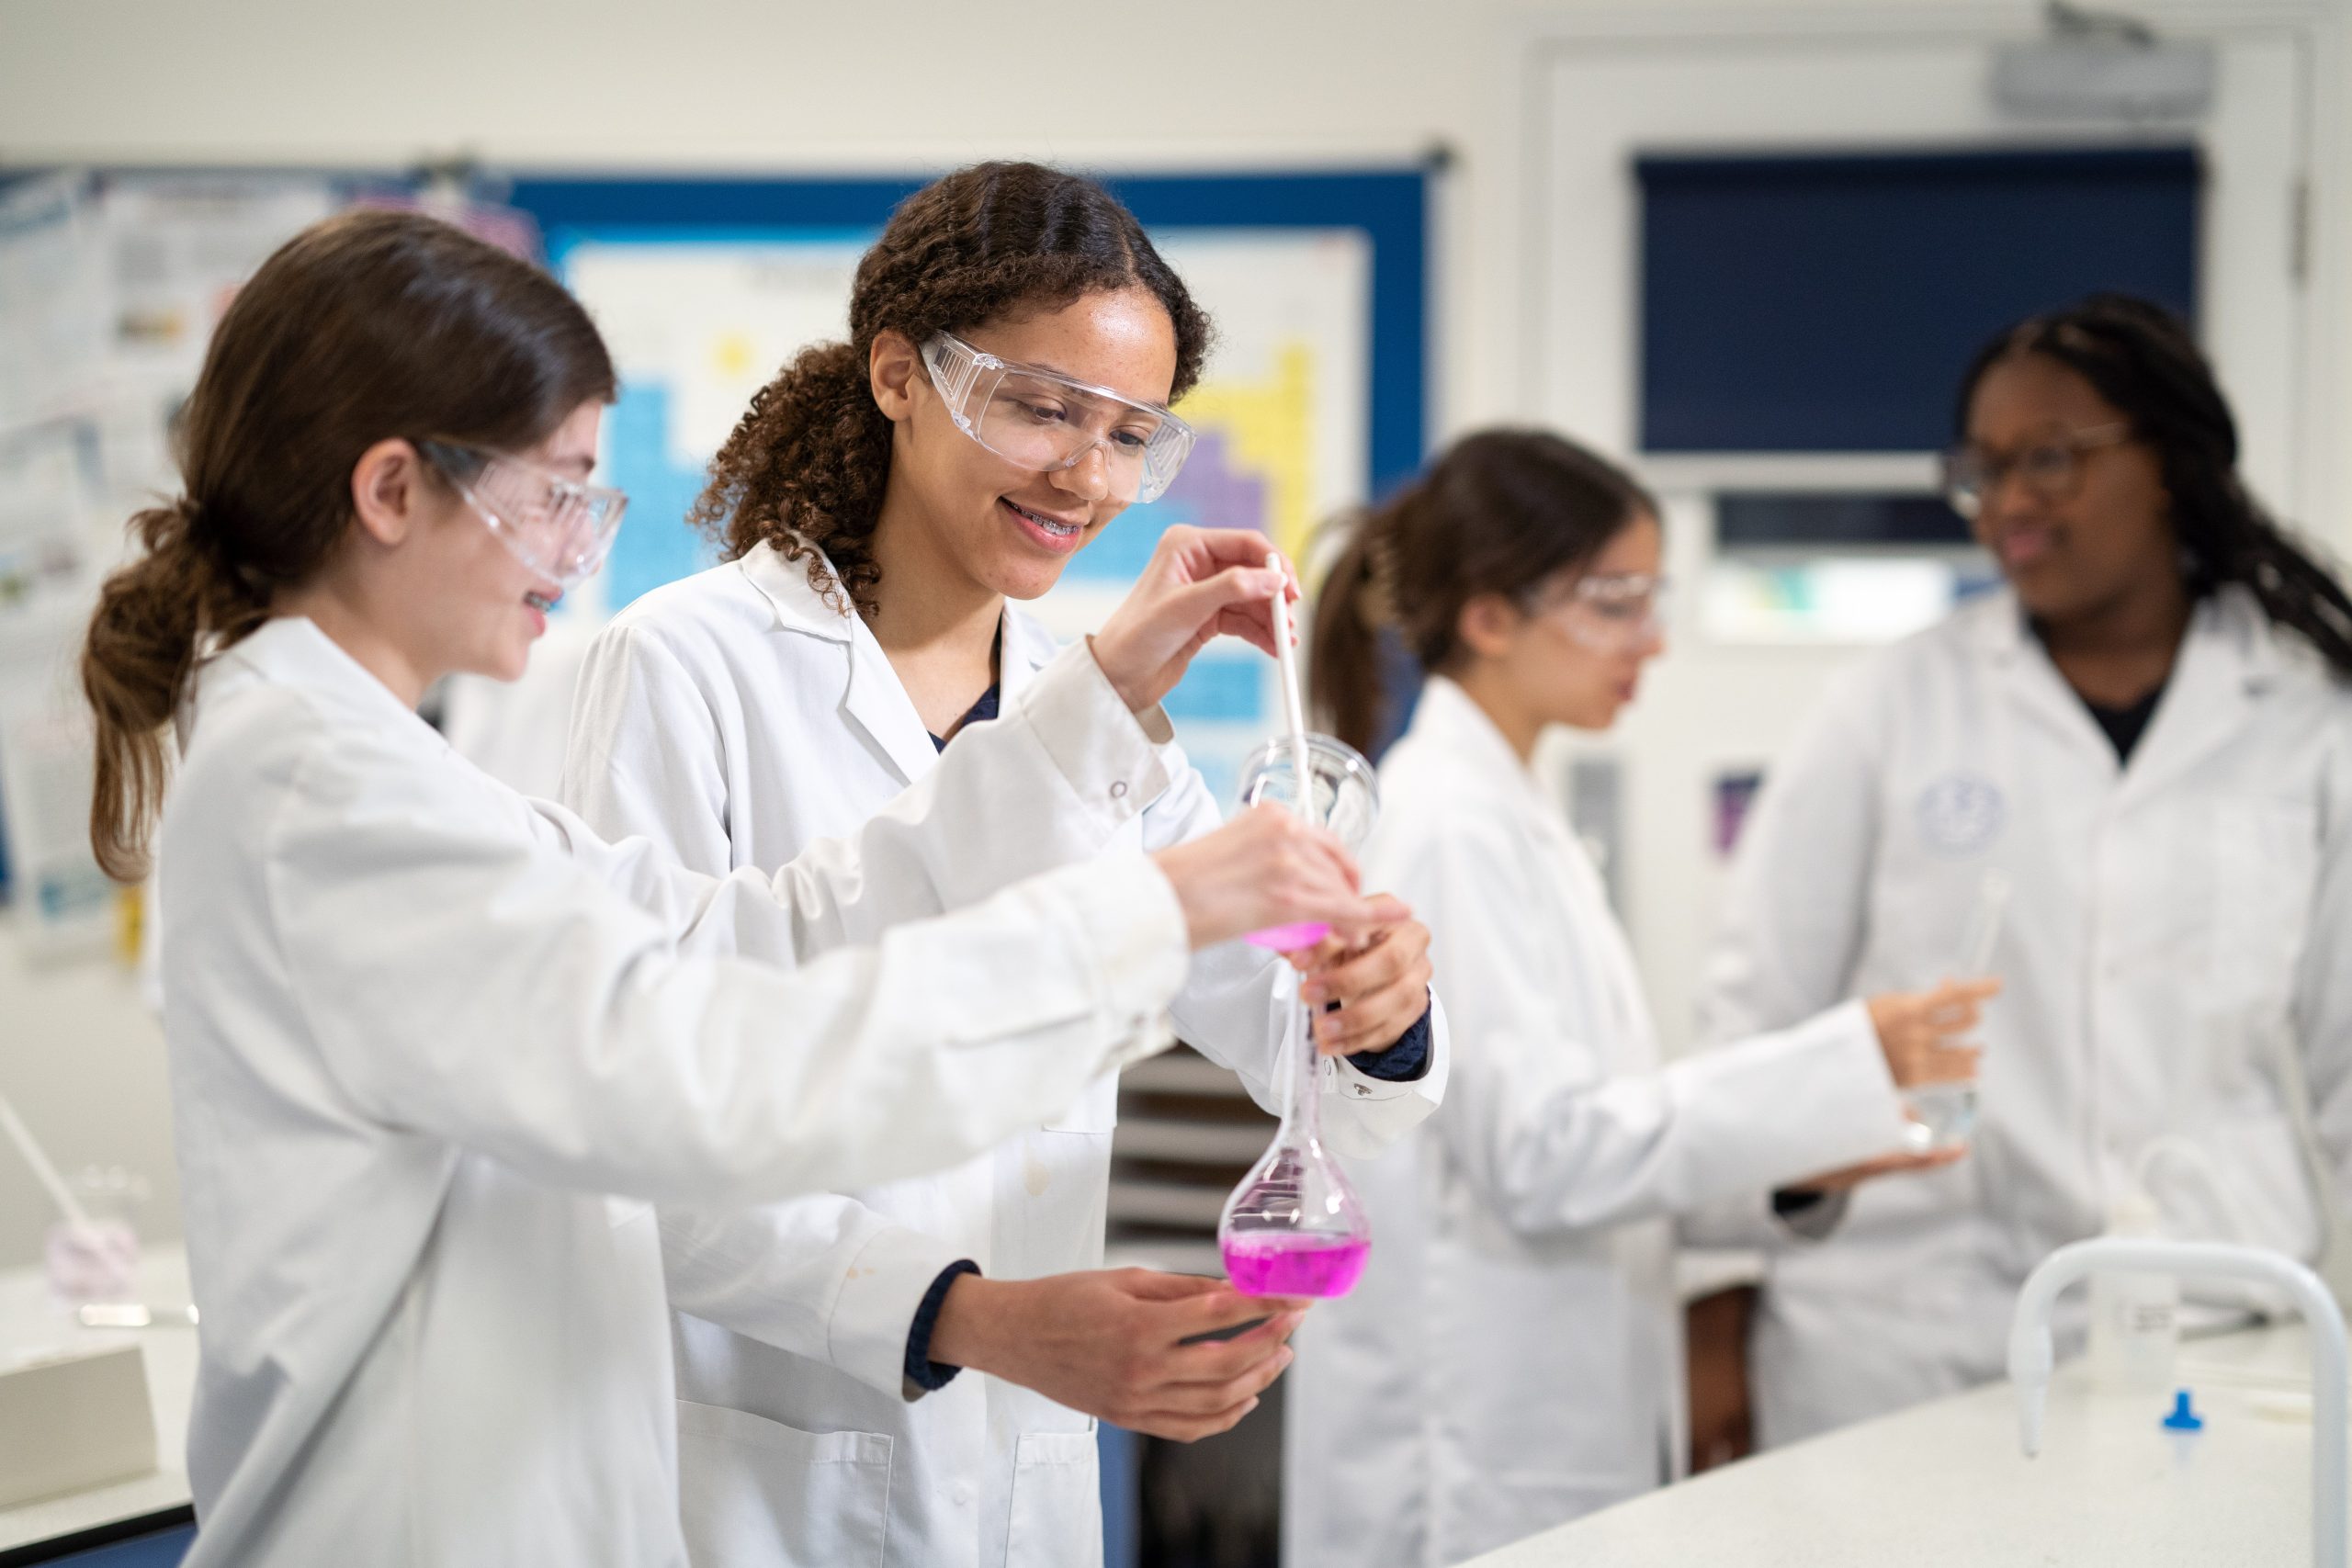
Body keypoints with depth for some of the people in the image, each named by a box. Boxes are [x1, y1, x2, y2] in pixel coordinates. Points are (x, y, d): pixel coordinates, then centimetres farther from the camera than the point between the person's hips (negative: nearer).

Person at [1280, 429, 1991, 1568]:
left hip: (1553, 1439, 9)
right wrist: (1843, 1066, -22)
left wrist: (1799, 1155, 4)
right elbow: (1543, 1151, -22)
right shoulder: (1447, 829, -15)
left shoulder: (1511, 819, 15)